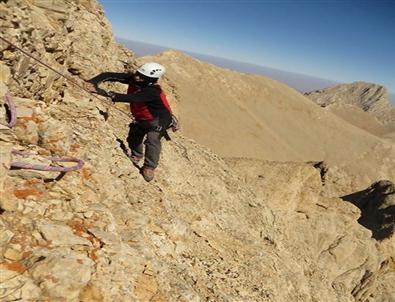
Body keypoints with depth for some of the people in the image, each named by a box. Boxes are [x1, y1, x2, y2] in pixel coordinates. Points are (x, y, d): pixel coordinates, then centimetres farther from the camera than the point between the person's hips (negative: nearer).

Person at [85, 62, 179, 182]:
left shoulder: (152, 91, -38)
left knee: (153, 139, -27)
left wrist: (105, 93, -55)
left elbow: (130, 98, -50)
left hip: (159, 120, -7)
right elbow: (109, 75, -23)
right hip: (141, 119, 7)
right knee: (133, 137, 12)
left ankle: (149, 168, -14)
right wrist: (93, 81, -40)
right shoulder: (133, 78, -19)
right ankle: (136, 156, 39)